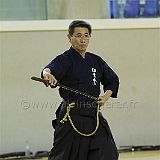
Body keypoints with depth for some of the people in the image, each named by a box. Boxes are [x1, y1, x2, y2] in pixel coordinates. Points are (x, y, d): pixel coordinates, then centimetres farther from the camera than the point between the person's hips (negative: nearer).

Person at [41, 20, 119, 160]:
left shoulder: (96, 61, 12)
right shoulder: (65, 59, -6)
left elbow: (113, 80, 25)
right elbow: (52, 68, -28)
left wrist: (106, 95, 6)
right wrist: (47, 74, -52)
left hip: (94, 118, 5)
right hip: (71, 119, -5)